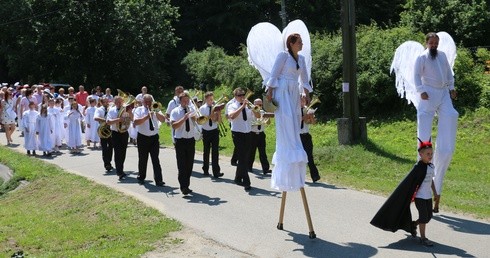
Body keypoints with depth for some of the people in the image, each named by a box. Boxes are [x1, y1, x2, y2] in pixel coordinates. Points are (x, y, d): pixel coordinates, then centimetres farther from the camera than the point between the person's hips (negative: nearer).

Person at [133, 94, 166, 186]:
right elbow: (136, 122, -16)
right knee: (143, 159, 9)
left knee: (155, 159, -2)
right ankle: (141, 178, 26)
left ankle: (158, 180, -5)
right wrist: (146, 117, -26)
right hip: (143, 137, -1)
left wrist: (156, 112, -19)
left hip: (154, 137, 1)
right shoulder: (139, 110, 0)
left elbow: (163, 120, -5)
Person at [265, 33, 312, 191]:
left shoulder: (301, 59, 14)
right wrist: (269, 93, -13)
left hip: (294, 94, 7)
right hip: (282, 92, -7)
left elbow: (304, 79, 20)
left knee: (294, 126, 6)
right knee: (286, 123, -11)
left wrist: (307, 94, 13)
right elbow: (274, 74, -8)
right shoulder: (283, 55, -5)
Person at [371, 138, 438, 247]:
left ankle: (412, 225, 35)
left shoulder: (431, 166, 5)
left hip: (428, 196, 7)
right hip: (420, 196, -7)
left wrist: (435, 193, 22)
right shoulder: (418, 167, -17)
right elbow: (408, 181, -17)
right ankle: (423, 238, 8)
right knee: (424, 216, -4)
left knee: (428, 217, 12)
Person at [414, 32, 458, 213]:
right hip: (429, 94, -6)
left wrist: (451, 88, 13)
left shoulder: (442, 55, 17)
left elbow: (449, 72, 23)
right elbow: (416, 76, -7)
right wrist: (421, 91, -19)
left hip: (443, 93, 6)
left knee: (450, 116, -9)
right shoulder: (422, 58, 0)